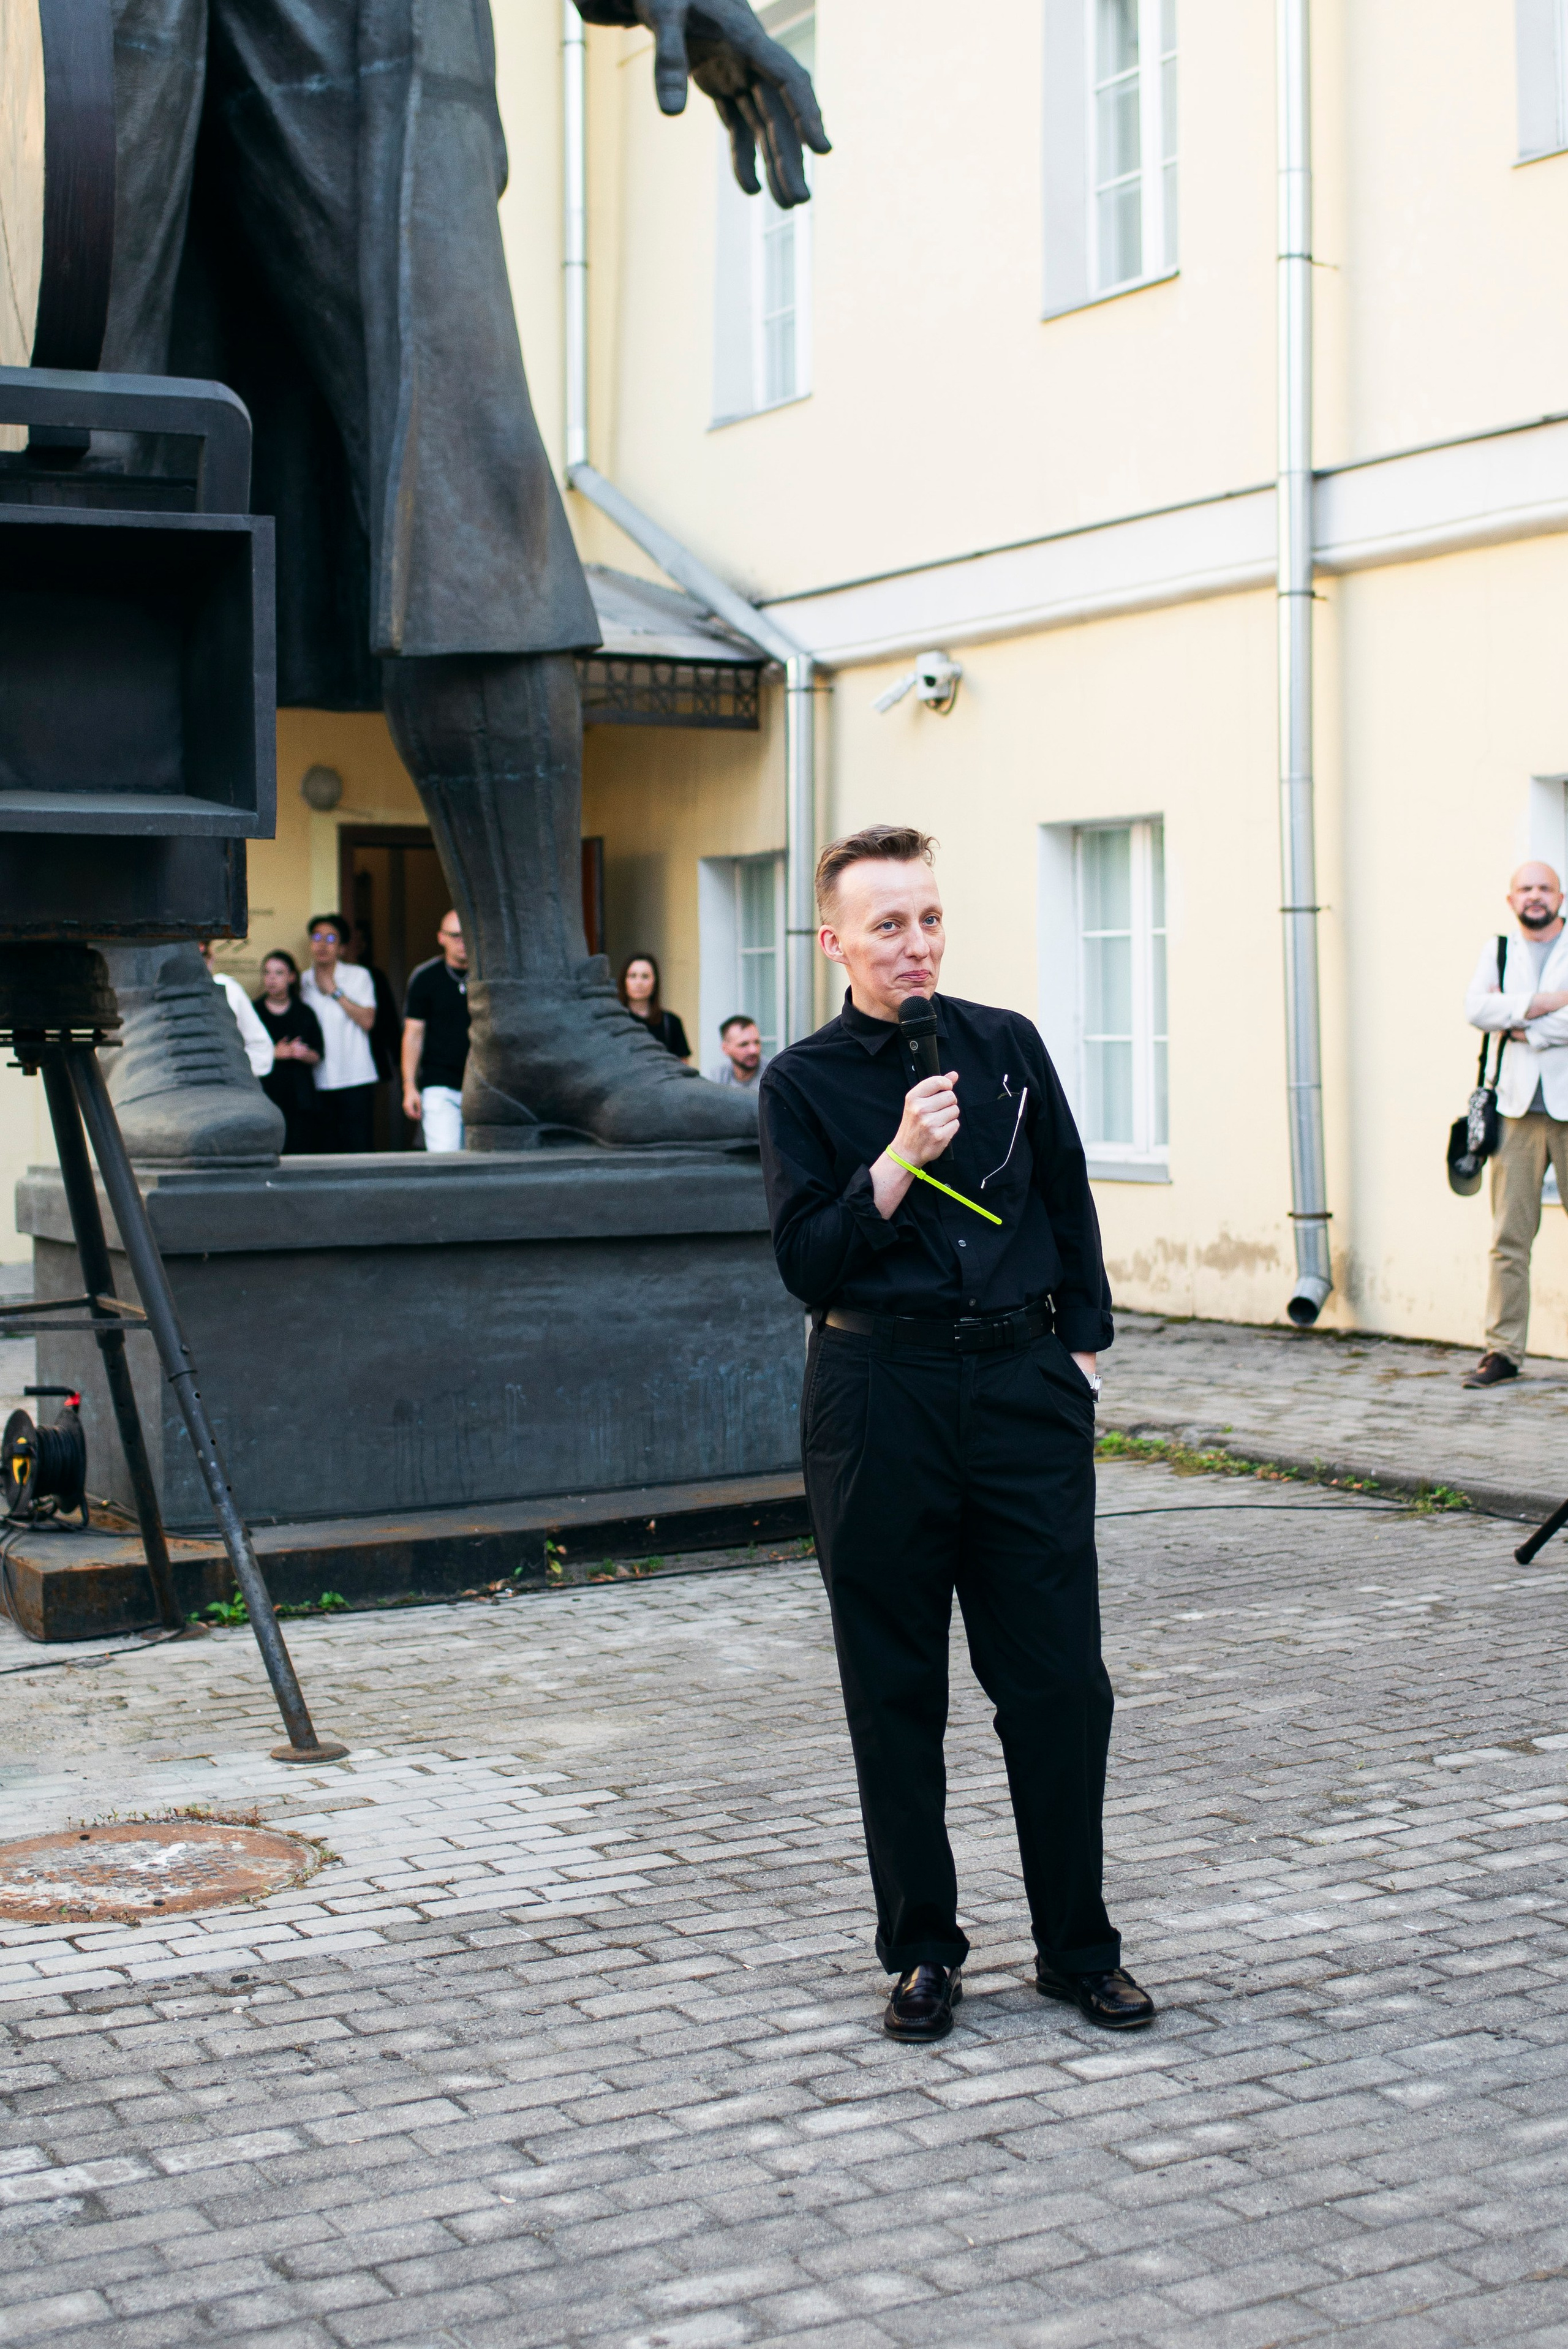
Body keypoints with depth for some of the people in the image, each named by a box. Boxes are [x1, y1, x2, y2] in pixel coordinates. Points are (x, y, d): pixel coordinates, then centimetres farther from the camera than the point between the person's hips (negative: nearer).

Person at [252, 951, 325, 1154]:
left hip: (298, 1097, 2)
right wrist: (274, 1053, -10)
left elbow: (318, 1058, 13)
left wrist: (304, 1054, -9)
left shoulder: (305, 1013, 14)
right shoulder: (253, 1012, 9)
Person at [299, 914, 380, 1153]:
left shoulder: (359, 976, 4)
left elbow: (367, 1021, -8)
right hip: (318, 1083, 3)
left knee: (358, 1147, -7)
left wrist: (335, 991, -8)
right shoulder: (303, 982, 12)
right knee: (325, 1149, 1)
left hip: (356, 1081, -3)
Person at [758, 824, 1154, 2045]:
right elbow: (806, 1262, -7)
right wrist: (899, 1159, -16)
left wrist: (1083, 1348, 9)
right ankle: (923, 1949, 21)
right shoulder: (804, 1082, 0)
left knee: (1060, 1679, 3)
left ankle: (1079, 1946, 18)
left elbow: (1070, 1205, 15)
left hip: (1023, 1383, 2)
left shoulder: (1006, 1045, 7)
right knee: (897, 1692, 7)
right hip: (880, 1395, -1)